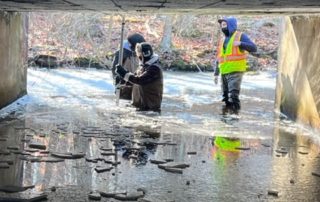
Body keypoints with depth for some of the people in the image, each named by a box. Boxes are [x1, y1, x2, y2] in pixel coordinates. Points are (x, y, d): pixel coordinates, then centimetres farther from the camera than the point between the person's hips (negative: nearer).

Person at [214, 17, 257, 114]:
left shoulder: (240, 36, -2)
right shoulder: (223, 40, 18)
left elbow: (253, 48, -11)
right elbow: (219, 58, 21)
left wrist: (240, 44, -25)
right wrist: (216, 73, 17)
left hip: (235, 72, -7)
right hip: (224, 73, 7)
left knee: (233, 96, -16)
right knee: (226, 97, 12)